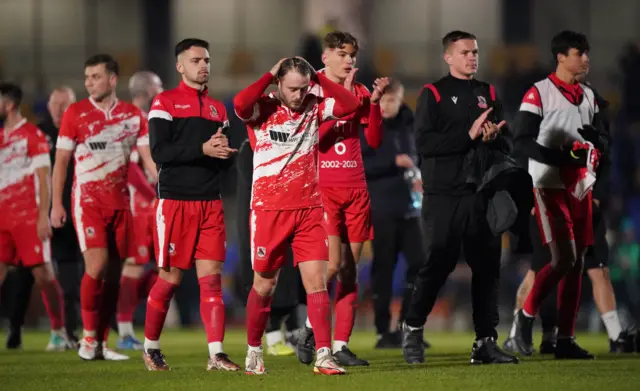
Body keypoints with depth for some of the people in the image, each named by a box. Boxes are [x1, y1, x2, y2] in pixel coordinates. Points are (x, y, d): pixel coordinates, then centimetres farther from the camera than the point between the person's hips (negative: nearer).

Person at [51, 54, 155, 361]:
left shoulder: (133, 116, 7)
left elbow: (148, 157, 5)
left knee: (114, 273, 3)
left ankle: (101, 342, 11)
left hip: (120, 202, 3)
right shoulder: (76, 113, 0)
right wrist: (57, 203, -4)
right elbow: (61, 160, 1)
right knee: (97, 265, -16)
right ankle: (88, 337, -4)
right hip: (87, 200, -3)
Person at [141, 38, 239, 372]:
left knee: (212, 278, -3)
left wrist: (224, 152, -4)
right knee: (170, 278, 0)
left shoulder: (218, 108, 16)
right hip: (175, 202, -5)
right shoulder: (165, 102, -2)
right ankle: (150, 345, 18)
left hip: (210, 203, 5)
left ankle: (216, 354, -8)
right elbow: (159, 152, -12)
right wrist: (203, 149, -20)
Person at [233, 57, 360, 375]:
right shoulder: (262, 109, -5)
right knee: (264, 285, 8)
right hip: (269, 209, -2)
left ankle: (323, 355, -9)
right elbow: (240, 104, -26)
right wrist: (269, 75, -15)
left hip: (309, 209, 2)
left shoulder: (314, 108, 5)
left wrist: (318, 77, -8)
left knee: (316, 281, -8)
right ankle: (253, 352, 25)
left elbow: (350, 104, -7)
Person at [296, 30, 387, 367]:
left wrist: (374, 102, -9)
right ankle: (310, 329, 4)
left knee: (350, 269, 1)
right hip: (322, 188, -4)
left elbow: (374, 140, 4)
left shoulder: (359, 92, 11)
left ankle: (341, 345, 3)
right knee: (333, 263, -15)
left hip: (355, 189, 4)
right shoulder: (311, 90, -1)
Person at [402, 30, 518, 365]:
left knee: (487, 267, 2)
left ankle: (485, 342, 7)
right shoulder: (433, 94, 2)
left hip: (482, 194, 5)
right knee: (437, 263, -6)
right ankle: (412, 328, 14)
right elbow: (424, 142, -12)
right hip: (444, 195, -5)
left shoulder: (488, 95, 17)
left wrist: (492, 139, -10)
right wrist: (469, 135, -17)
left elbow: (506, 146, 14)